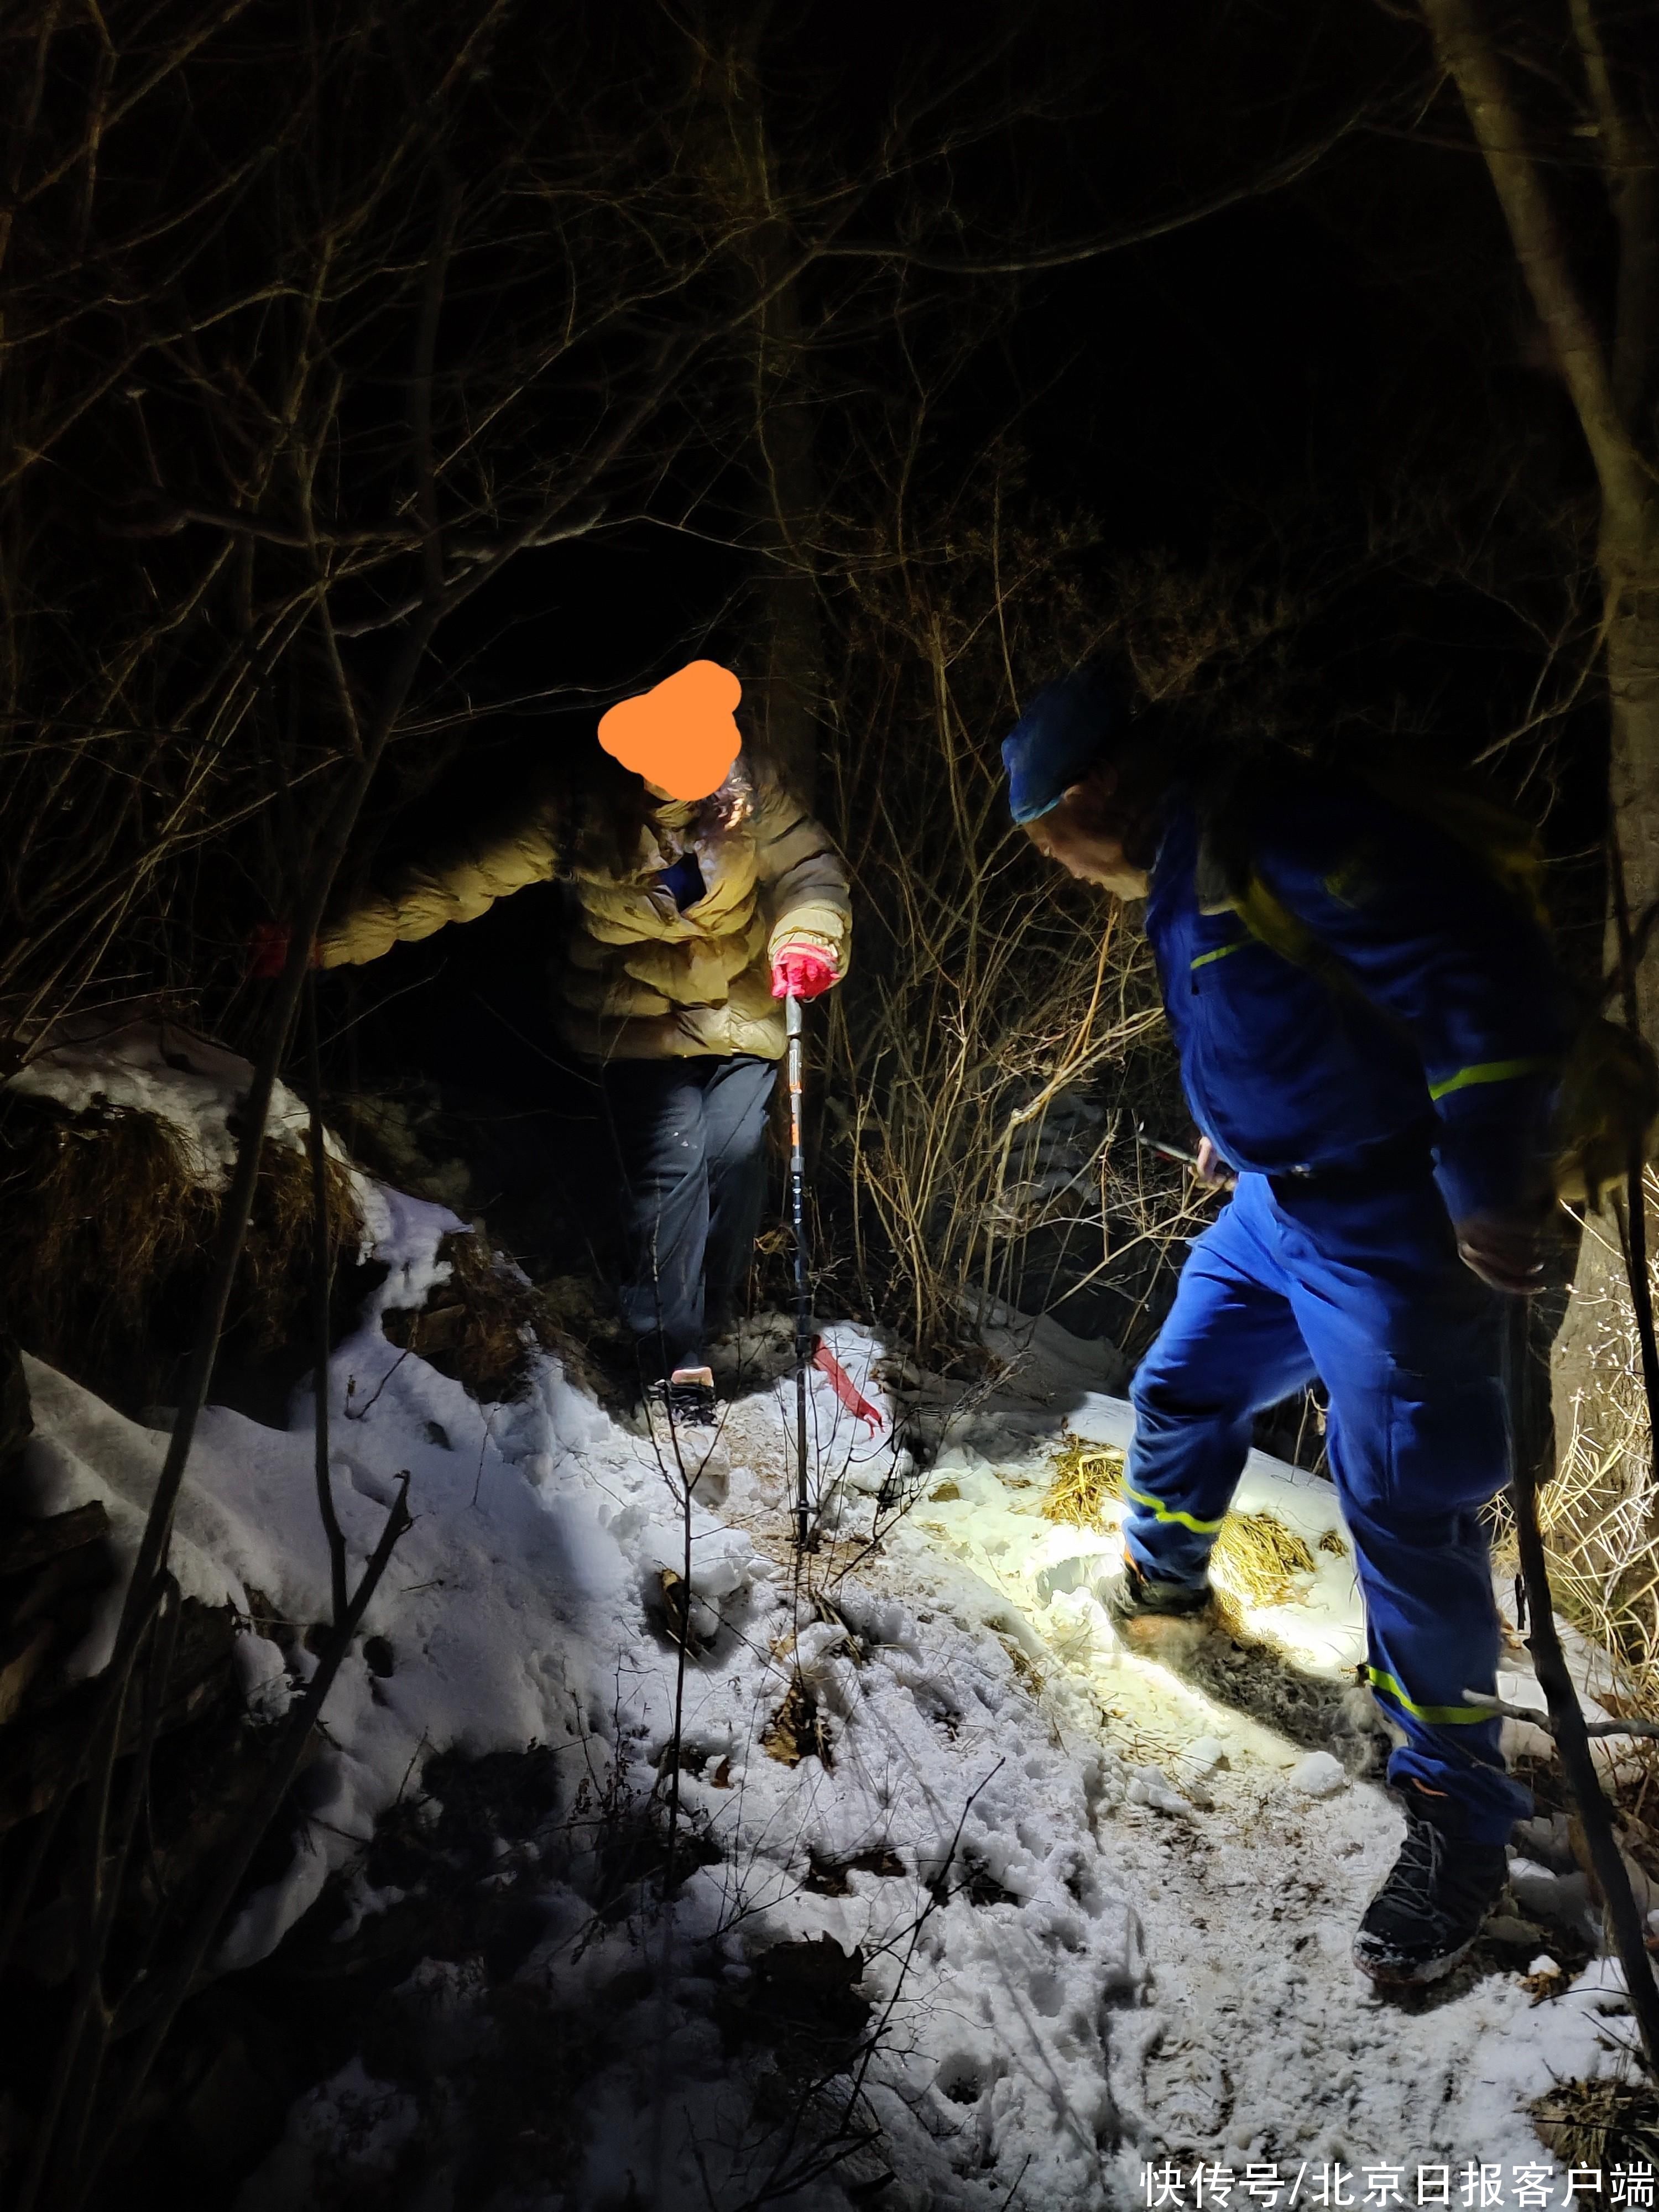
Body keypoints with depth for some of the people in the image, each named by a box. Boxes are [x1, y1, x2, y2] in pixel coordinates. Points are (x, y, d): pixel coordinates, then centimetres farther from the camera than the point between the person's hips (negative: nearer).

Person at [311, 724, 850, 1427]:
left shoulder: (747, 787, -13)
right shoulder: (577, 807, -16)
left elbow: (808, 868, -5)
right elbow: (459, 882, -14)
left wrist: (806, 941, -27)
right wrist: (327, 939, -16)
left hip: (739, 1006, 2)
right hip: (638, 1018, -2)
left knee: (735, 1157, -9)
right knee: (669, 1165, -15)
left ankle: (705, 1325, 11)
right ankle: (673, 1358, -5)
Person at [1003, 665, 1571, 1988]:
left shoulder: (1272, 831, -24)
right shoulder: (1187, 861, 9)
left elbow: (1481, 968, -29)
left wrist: (1489, 1189, -26)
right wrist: (1238, 1125, 30)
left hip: (1392, 1224, -10)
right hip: (1279, 1198, 10)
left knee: (1406, 1513, -4)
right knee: (1182, 1392, 22)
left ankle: (1462, 1818, 12)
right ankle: (1164, 1581, 49)